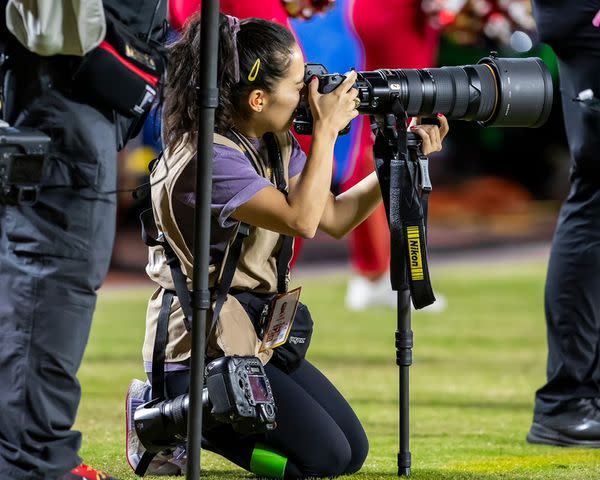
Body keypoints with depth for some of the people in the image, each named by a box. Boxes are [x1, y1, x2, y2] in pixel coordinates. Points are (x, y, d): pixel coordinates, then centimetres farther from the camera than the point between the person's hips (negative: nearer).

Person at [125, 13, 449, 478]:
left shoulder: (275, 146, 6)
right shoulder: (206, 158, -24)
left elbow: (334, 218, 9)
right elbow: (302, 219, -28)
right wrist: (327, 129, -22)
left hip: (255, 334, 10)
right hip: (201, 349, -10)